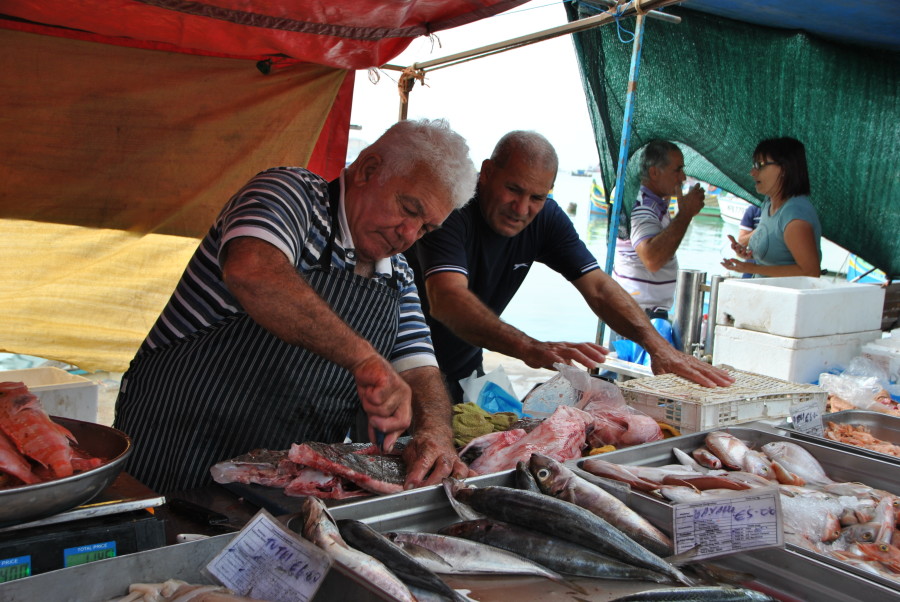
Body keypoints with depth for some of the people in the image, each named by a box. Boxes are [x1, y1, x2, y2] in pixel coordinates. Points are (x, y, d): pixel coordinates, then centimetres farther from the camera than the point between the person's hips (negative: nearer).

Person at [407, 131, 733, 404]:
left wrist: (656, 343, -27)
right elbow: (447, 300, -42)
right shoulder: (450, 208, -27)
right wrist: (530, 348, -56)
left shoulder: (546, 218, -7)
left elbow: (597, 286, -11)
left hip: (464, 370, 6)